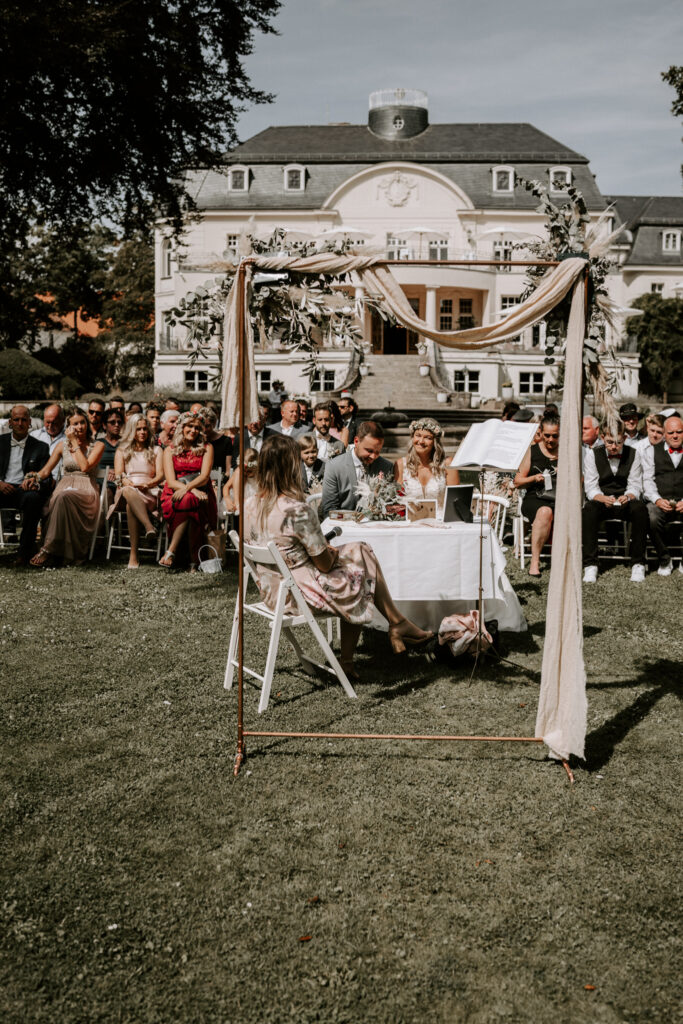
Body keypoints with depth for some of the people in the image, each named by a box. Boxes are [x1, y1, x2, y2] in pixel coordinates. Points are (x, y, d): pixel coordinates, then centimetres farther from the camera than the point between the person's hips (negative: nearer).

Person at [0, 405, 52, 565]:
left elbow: (47, 478, 6)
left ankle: (24, 552, -30)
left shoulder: (41, 447, 13)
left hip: (24, 490, -1)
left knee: (33, 498, -38)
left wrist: (37, 484, -18)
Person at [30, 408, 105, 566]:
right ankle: (73, 552, -30)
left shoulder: (97, 445, 8)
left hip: (86, 490, -3)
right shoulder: (63, 445, 17)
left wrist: (75, 443, -3)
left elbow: (85, 467, -9)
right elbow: (46, 471, 14)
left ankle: (48, 549, -36)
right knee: (61, 497, -38)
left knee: (64, 496, -39)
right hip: (65, 486, 3)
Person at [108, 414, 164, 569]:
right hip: (127, 490, 1)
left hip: (149, 493, -1)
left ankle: (134, 554, -49)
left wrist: (146, 484, -14)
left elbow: (160, 475, 7)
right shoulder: (122, 450, 23)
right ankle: (149, 526, -60)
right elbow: (118, 476, 9)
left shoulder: (156, 450, 20)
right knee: (128, 492, -40)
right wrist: (129, 484, -13)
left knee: (130, 504, -39)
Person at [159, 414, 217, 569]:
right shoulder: (170, 450, 11)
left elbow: (204, 477, -3)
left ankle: (171, 551, -37)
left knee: (188, 500, -37)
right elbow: (171, 481, -2)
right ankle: (194, 559, -37)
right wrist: (193, 490, -19)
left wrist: (186, 488, -22)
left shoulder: (206, 448, 11)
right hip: (175, 493, 0)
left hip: (200, 494, 0)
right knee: (189, 500, -36)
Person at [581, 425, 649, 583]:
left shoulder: (632, 454, 1)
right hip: (601, 501, -1)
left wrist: (628, 497, -28)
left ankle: (638, 564, -24)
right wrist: (603, 498, -31)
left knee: (640, 509, -32)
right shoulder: (592, 454, -3)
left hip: (624, 501, 1)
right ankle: (590, 565, -31)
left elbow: (634, 486, -3)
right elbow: (590, 488, -8)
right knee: (589, 510, -35)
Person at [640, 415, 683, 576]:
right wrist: (657, 500, -12)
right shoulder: (651, 451, 16)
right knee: (651, 519, -35)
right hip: (660, 502, 0)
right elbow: (647, 480, 6)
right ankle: (664, 560, -10)